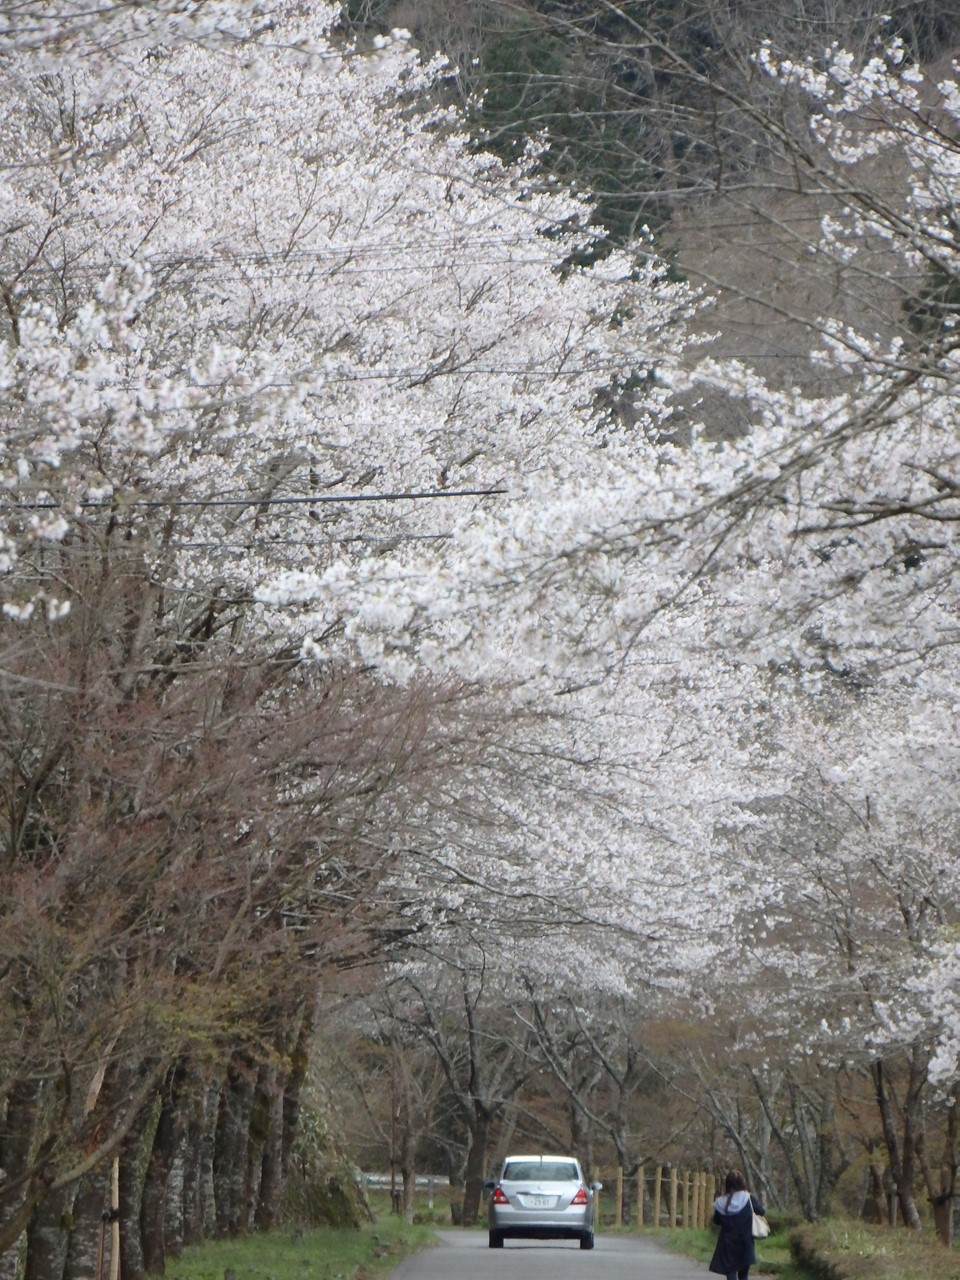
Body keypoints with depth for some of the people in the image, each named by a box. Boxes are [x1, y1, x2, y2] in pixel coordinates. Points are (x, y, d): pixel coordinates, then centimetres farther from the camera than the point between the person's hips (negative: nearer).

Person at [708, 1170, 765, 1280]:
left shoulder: (721, 1203, -7)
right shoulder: (748, 1199, -10)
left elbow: (716, 1222, 6)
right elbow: (761, 1210, 5)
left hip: (728, 1245, 0)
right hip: (745, 1244, 0)